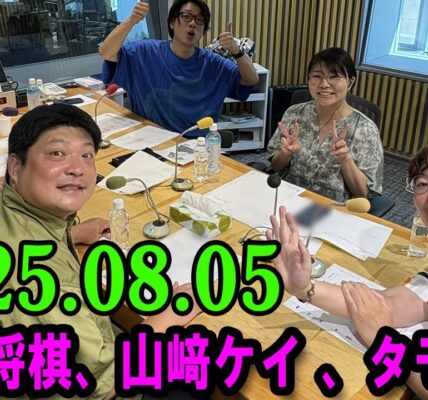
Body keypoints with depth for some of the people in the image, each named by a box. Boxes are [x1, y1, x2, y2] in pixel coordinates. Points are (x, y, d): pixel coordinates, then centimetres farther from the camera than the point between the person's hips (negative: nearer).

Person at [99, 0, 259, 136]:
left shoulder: (211, 62, 3)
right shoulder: (148, 52, -3)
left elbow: (251, 80, 1)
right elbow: (106, 53, -12)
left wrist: (236, 51, -16)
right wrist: (131, 21, -25)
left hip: (196, 142, 2)